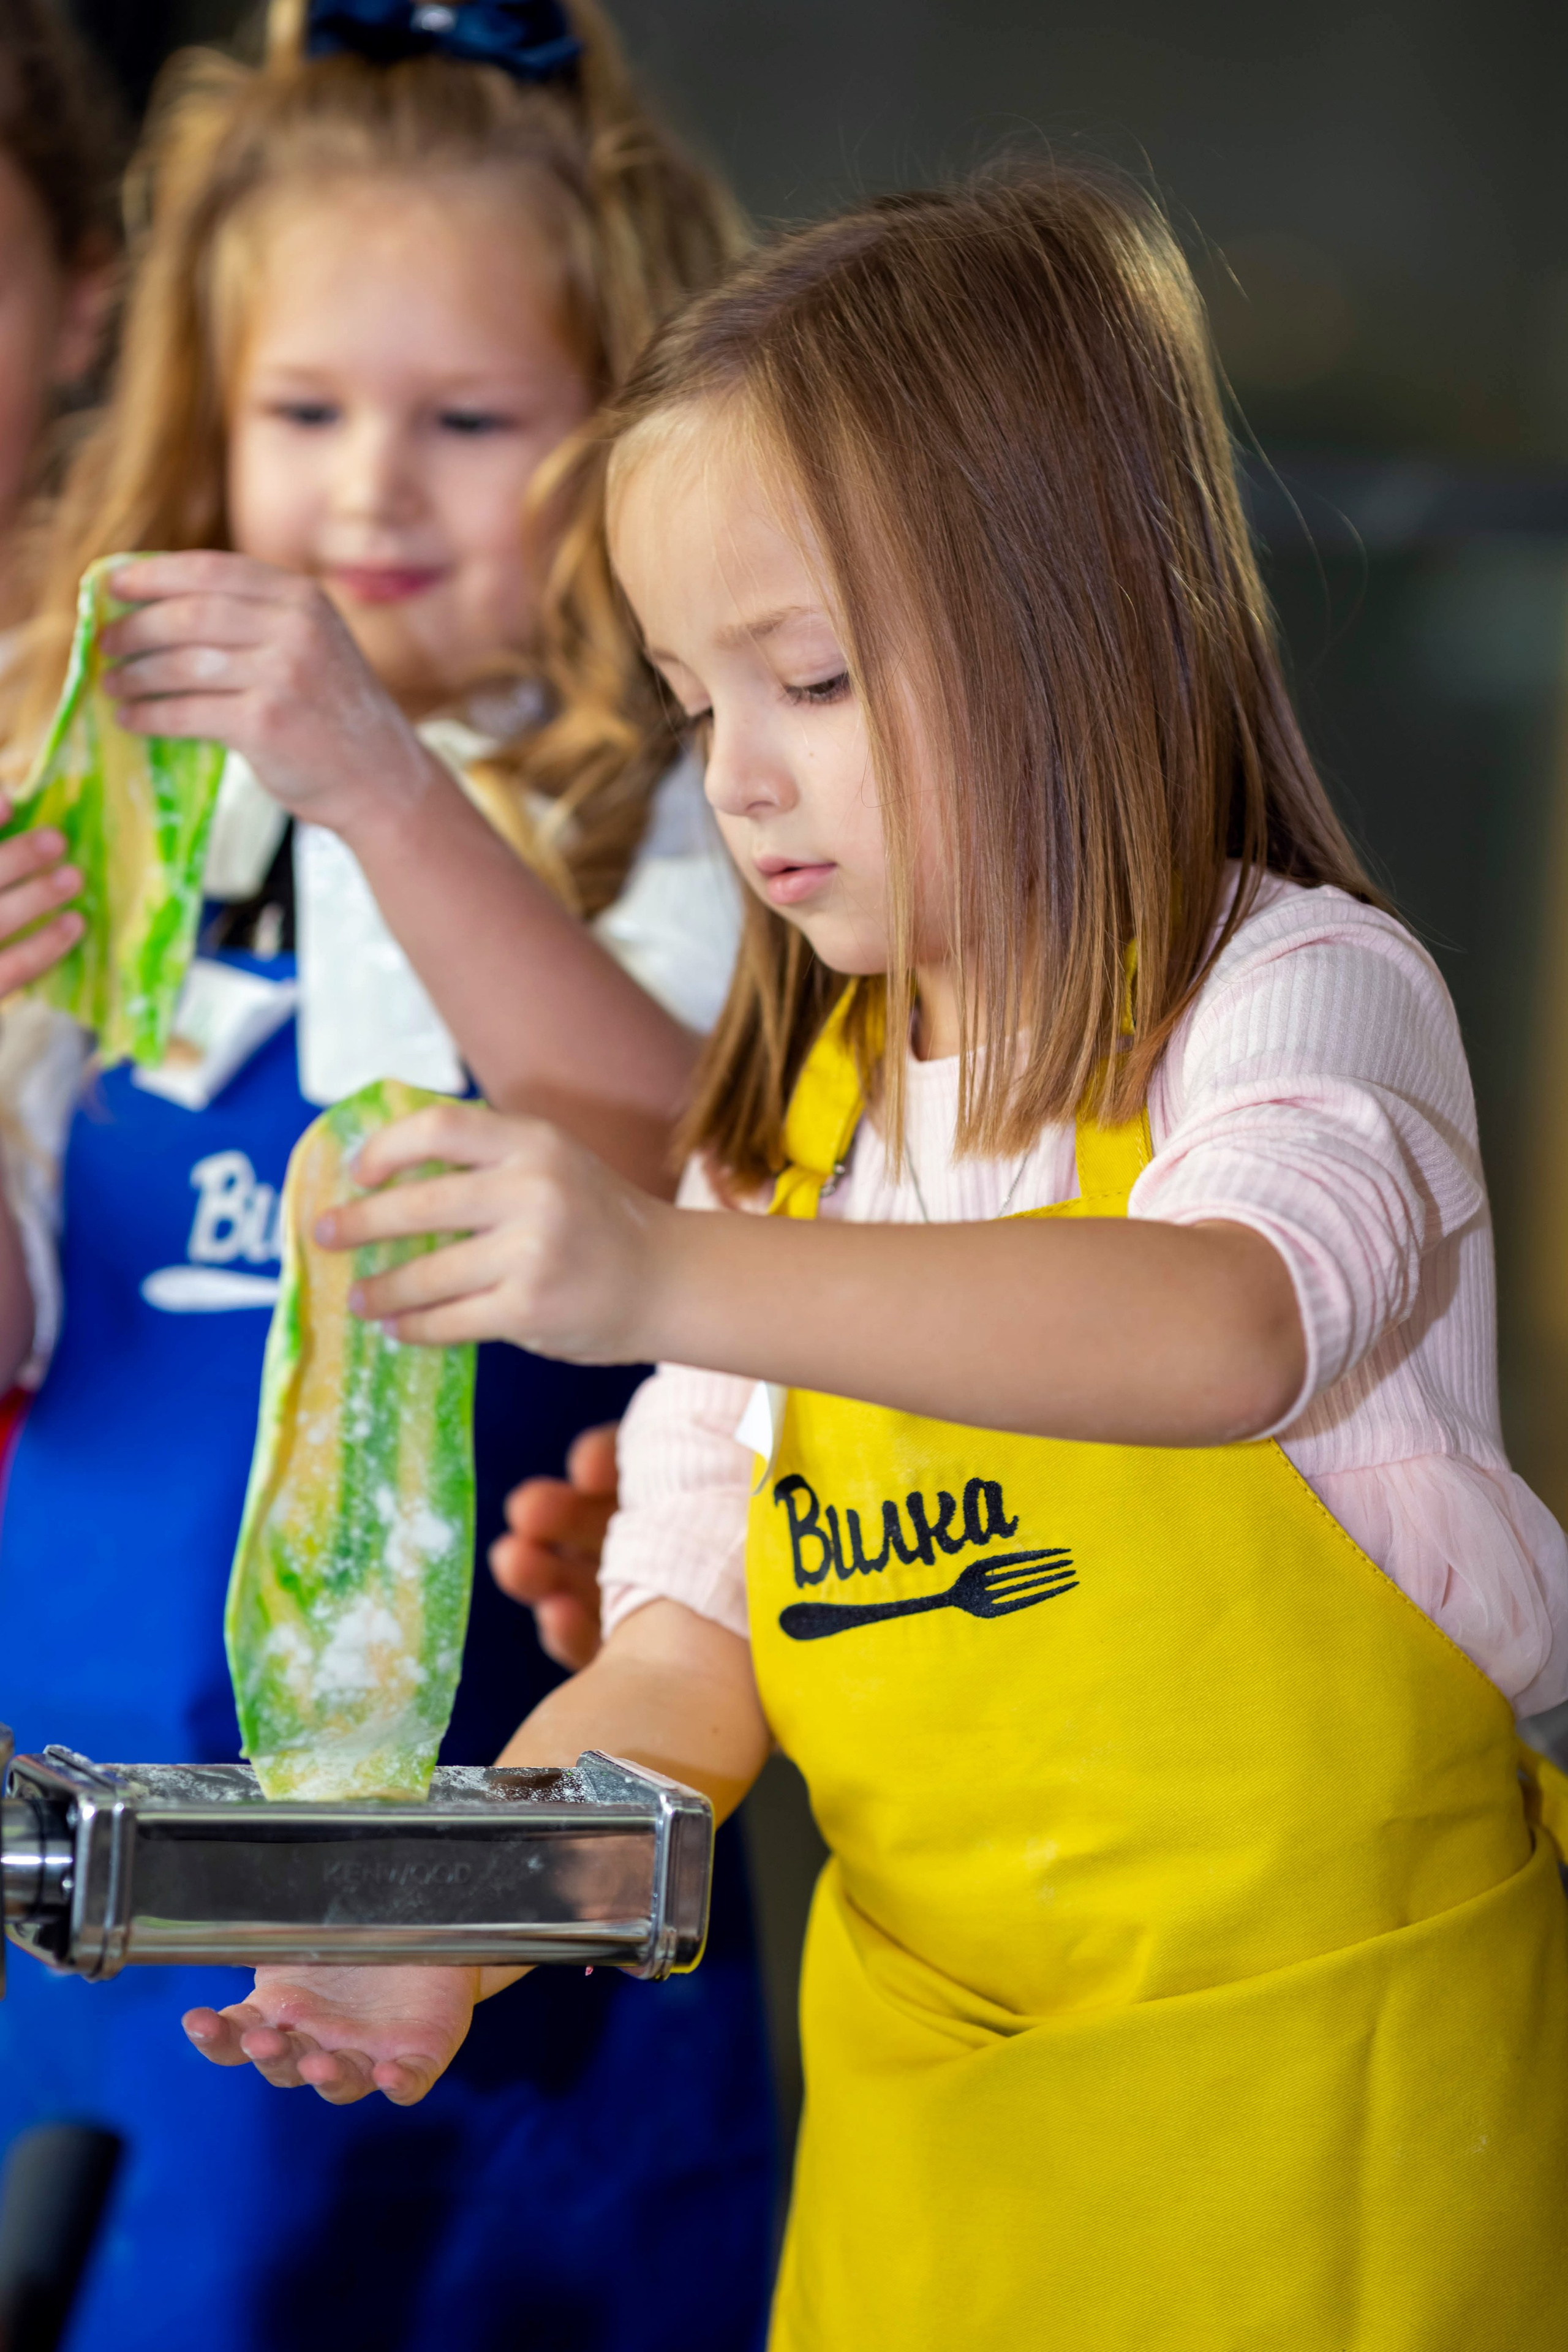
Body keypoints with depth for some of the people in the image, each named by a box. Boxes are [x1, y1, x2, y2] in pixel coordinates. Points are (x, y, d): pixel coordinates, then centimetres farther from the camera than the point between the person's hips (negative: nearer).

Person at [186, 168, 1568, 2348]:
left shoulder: (1299, 993, -11)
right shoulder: (792, 1131, 8)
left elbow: (1234, 1326, -34)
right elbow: (695, 1649, 7)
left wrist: (672, 1279, -45)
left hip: (1325, 2095, -5)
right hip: (920, 2116, 5)